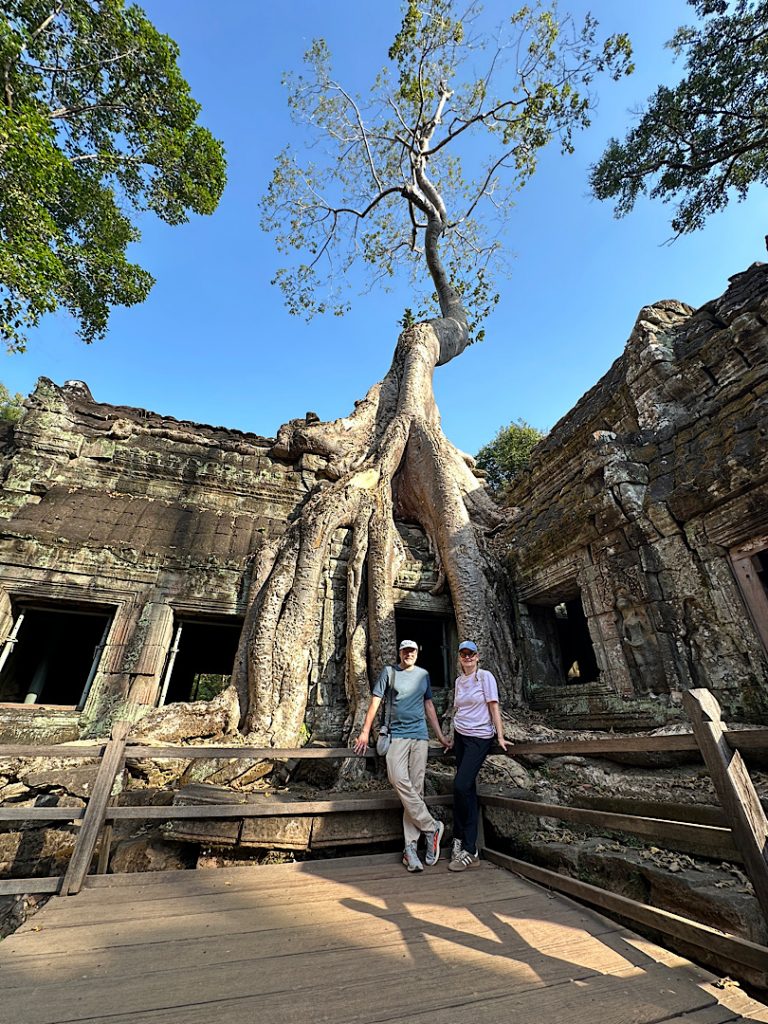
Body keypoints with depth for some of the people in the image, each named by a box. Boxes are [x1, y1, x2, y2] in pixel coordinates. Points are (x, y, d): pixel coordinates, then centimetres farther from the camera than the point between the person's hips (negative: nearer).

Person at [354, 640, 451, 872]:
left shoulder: (423, 675, 13)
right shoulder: (389, 673, 4)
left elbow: (429, 707, 19)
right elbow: (375, 701, 4)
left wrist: (440, 736, 18)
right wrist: (365, 732, -1)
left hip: (420, 735, 3)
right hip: (396, 734, -2)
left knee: (416, 787, -1)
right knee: (399, 779, -20)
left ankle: (410, 847, 6)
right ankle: (432, 827, -5)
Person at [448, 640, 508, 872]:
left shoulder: (485, 676, -9)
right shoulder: (459, 681, 8)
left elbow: (493, 706, -10)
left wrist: (500, 736, -13)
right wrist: (453, 738, 15)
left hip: (480, 738, -5)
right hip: (461, 736, 6)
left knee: (461, 786, -13)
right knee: (467, 788, 7)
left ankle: (461, 841, 1)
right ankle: (469, 848, 16)